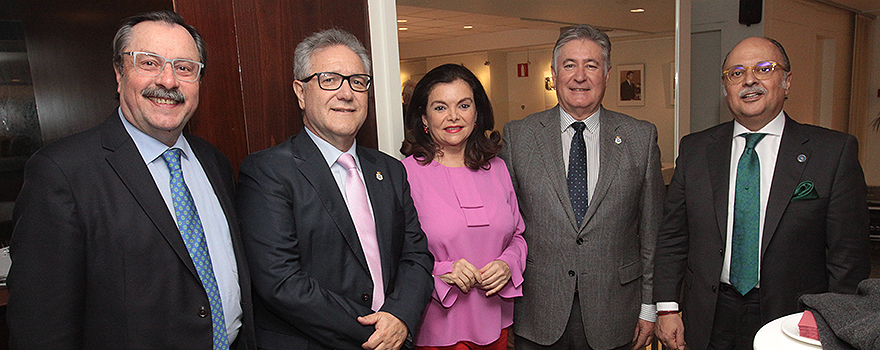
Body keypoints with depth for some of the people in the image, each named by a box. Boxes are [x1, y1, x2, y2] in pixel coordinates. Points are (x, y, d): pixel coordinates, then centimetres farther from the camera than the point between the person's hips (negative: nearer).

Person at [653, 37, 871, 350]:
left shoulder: (836, 151, -6)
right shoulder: (694, 149, 1)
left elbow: (849, 256, -5)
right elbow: (672, 236, 2)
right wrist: (667, 307, -3)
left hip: (793, 321, -1)